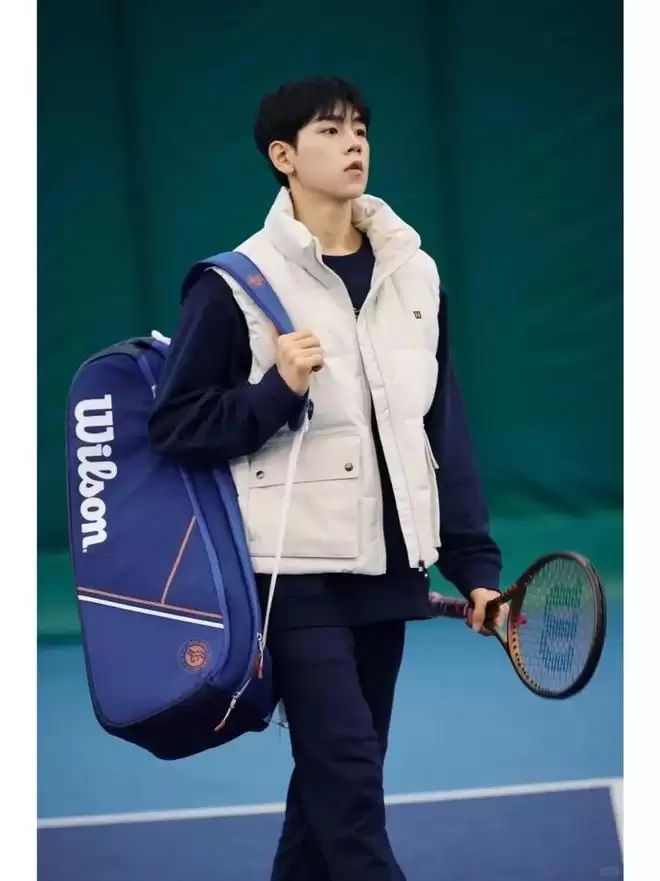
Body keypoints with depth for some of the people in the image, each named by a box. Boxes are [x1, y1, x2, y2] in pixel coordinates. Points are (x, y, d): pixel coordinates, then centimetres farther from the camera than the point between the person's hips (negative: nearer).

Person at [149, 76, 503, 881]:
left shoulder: (413, 273, 9)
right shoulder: (236, 284, -6)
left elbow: (446, 430, 12)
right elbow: (174, 426, -4)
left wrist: (474, 561, 8)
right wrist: (278, 391, -18)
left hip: (387, 566, 5)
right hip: (297, 567, -5)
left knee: (335, 774, 12)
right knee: (347, 768, -11)